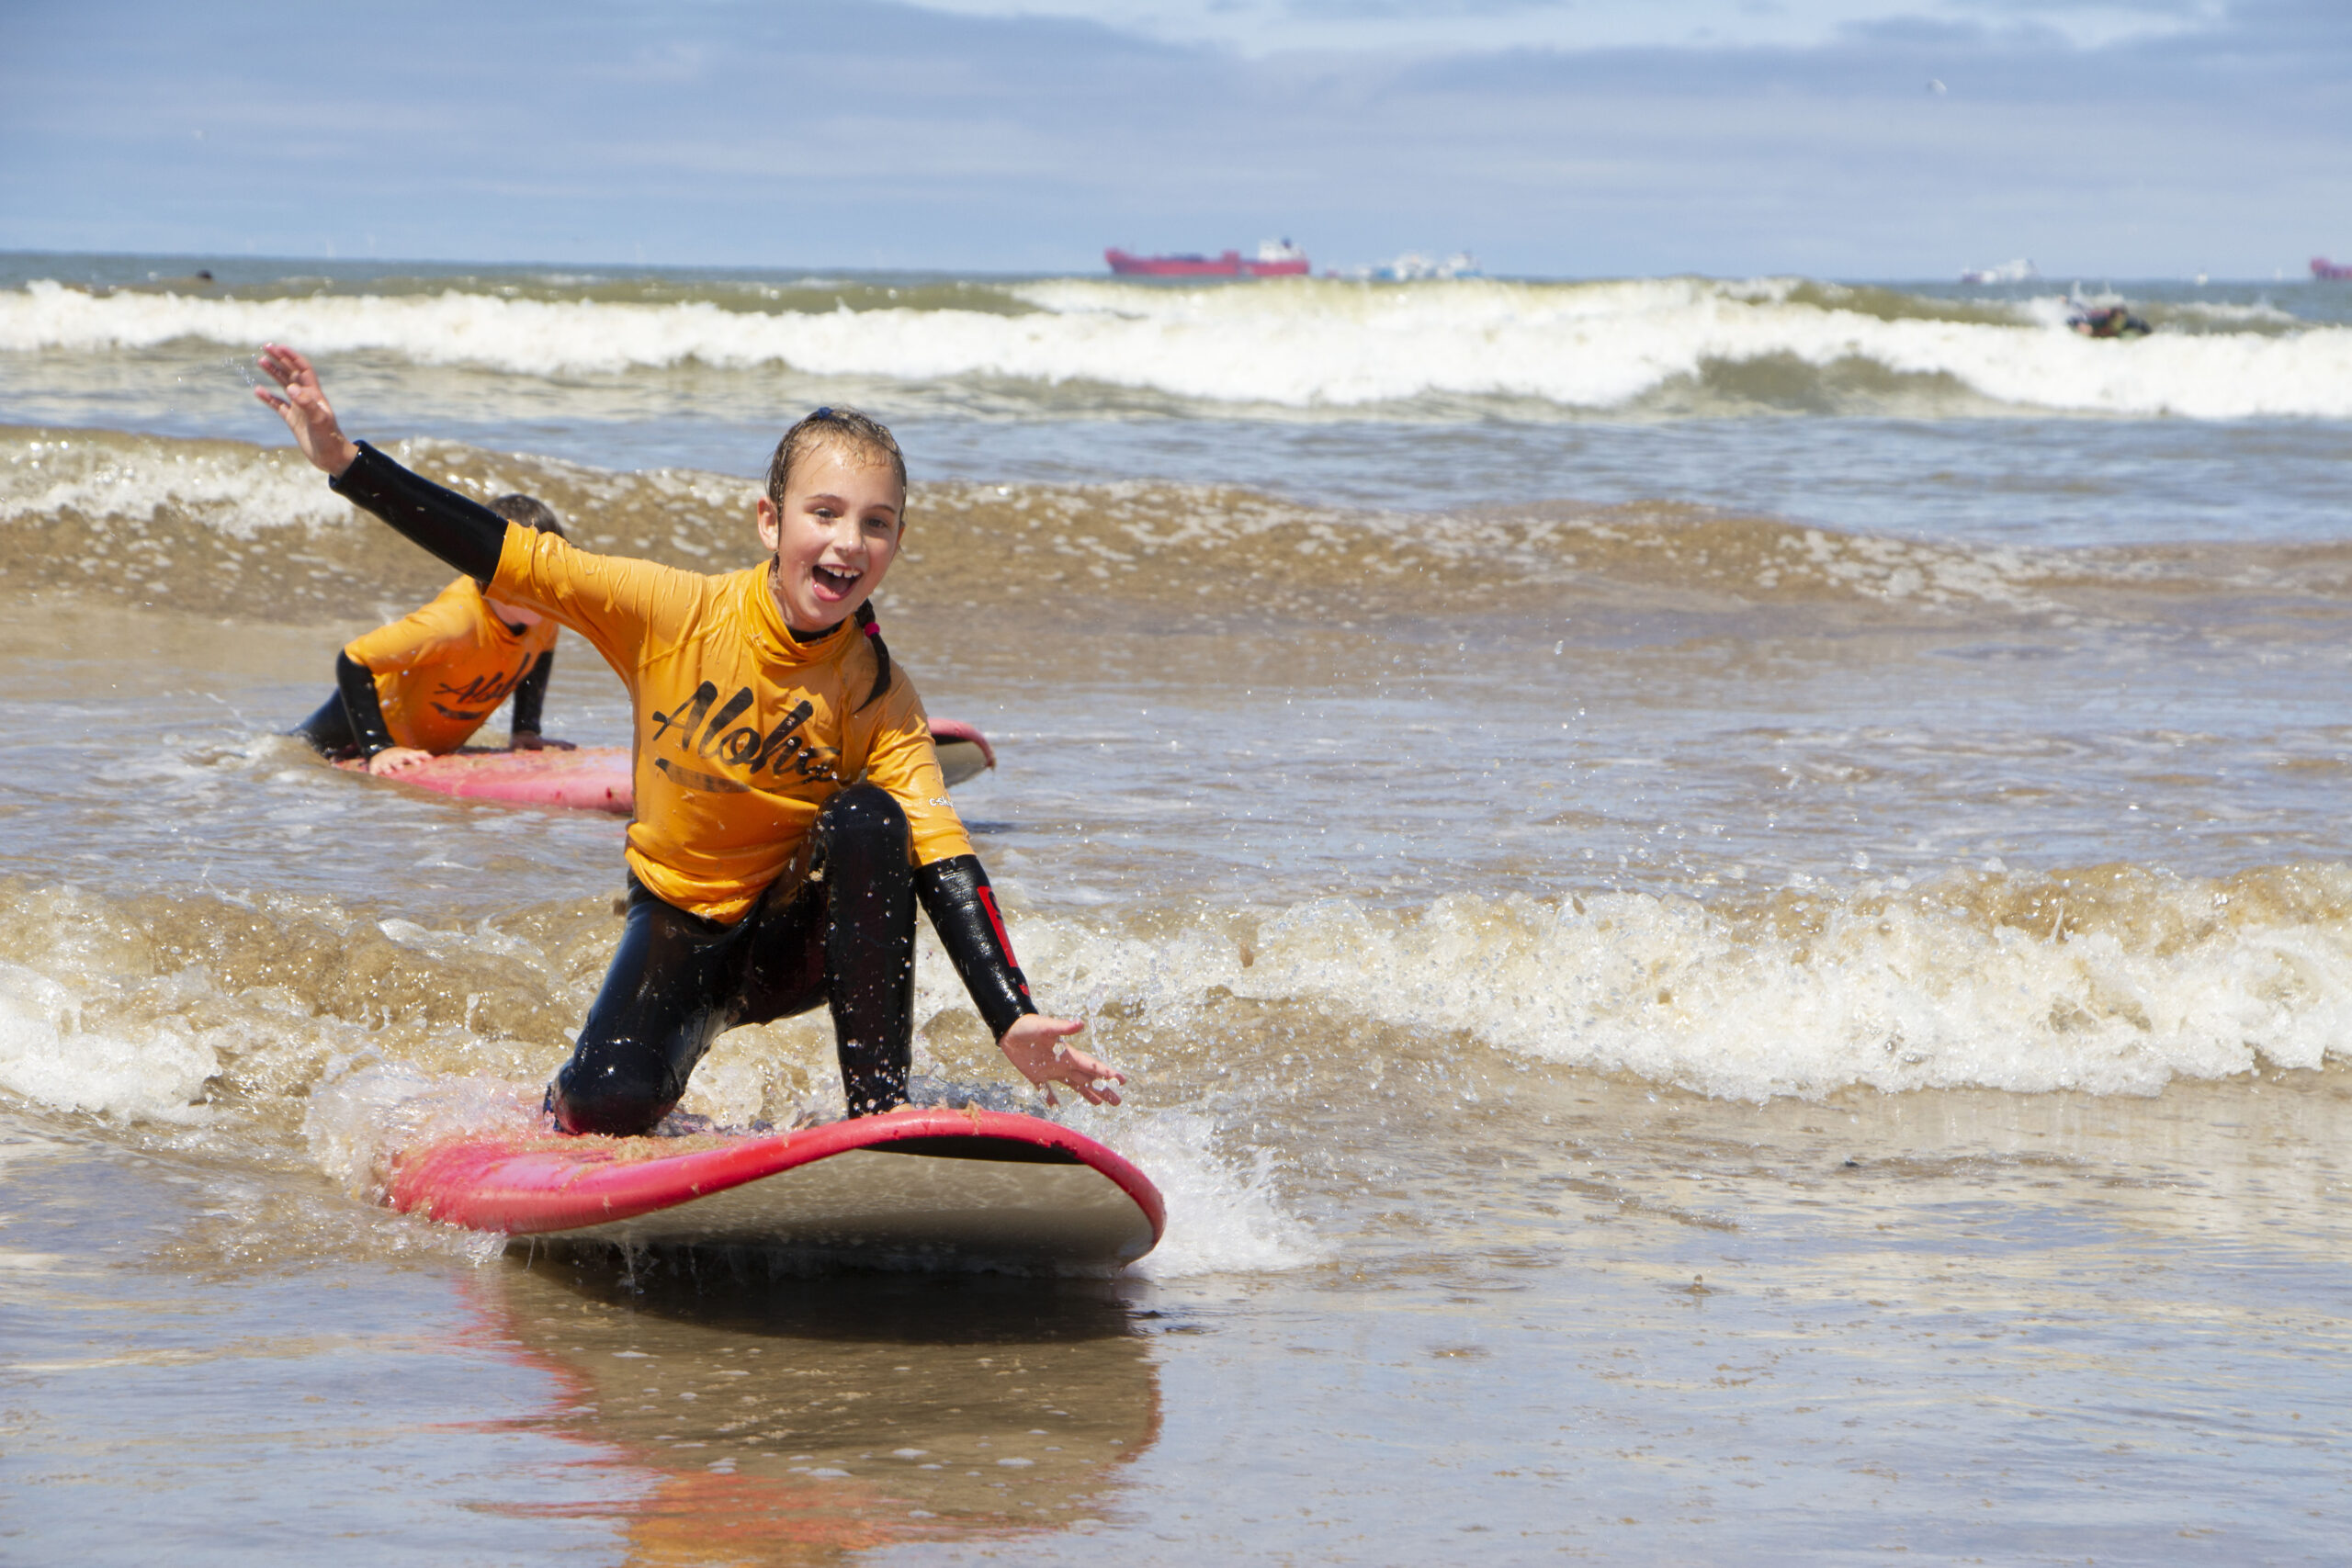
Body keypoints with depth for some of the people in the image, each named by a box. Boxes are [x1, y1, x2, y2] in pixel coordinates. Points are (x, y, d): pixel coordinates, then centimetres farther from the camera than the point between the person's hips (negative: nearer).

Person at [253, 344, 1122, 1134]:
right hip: (684, 928, 0)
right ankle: (557, 1112, 14)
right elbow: (510, 560, -15)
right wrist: (346, 461, -22)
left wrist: (1013, 1022, -37)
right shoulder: (675, 613, -16)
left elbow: (942, 863, -24)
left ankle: (880, 1115, -25)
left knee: (868, 818, -31)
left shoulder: (879, 697, -16)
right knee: (611, 1102, -27)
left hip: (804, 936, 0)